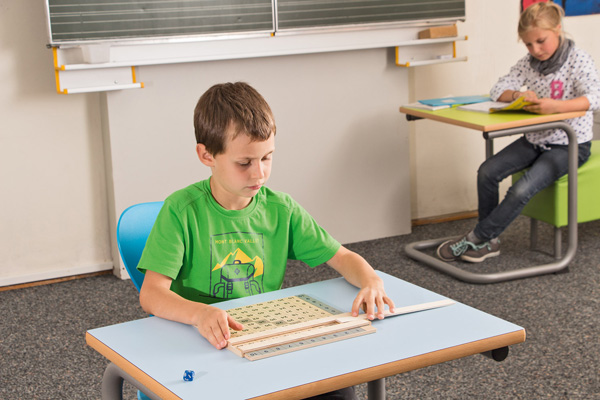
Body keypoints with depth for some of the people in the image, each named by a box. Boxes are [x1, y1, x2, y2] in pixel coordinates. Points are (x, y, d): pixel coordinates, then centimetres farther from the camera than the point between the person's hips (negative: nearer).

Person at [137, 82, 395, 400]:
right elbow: (151, 294, -18)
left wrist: (371, 281, -14)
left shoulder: (280, 209, 5)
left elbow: (341, 257, 9)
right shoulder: (182, 210, -10)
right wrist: (199, 313, -39)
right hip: (205, 347, -3)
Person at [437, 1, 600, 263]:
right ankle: (488, 242, -1)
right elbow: (497, 90, 3)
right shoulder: (528, 64, 5)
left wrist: (557, 106, -44)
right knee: (488, 171, -13)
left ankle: (475, 239, -12)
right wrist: (517, 95, -21)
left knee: (523, 190, -26)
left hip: (569, 145, -6)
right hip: (535, 140, 7)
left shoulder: (578, 60, -13)